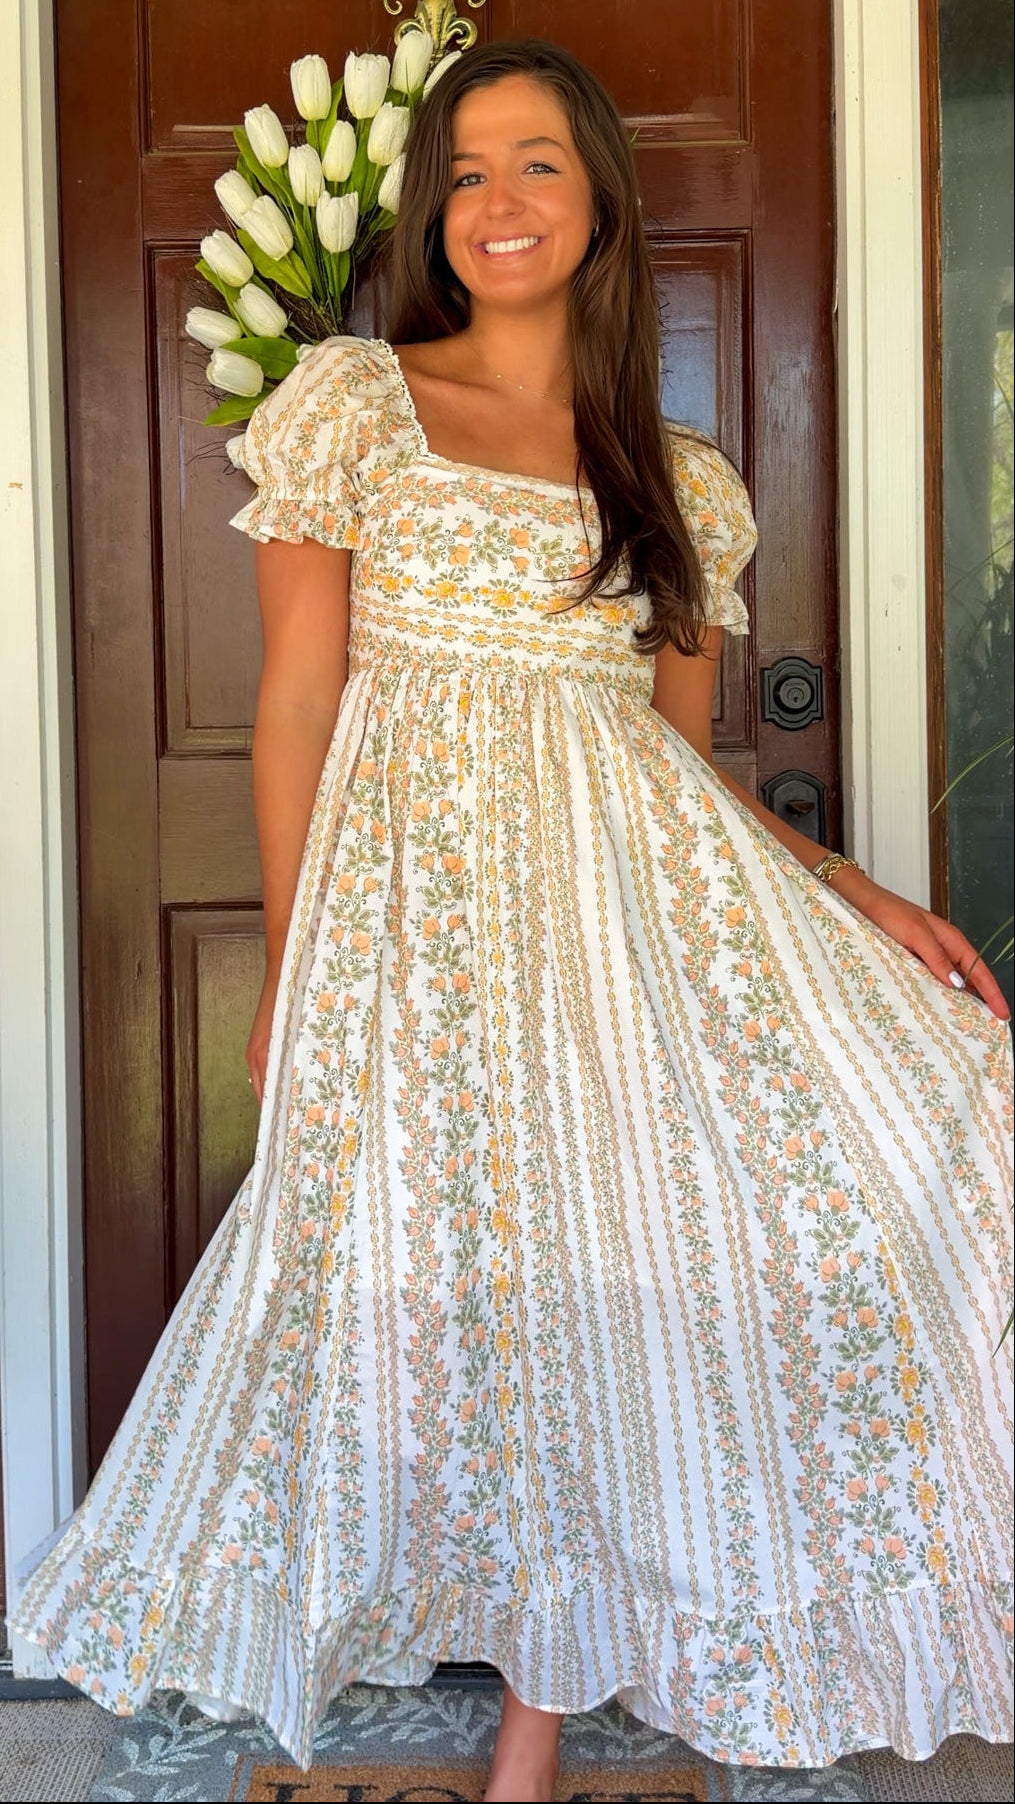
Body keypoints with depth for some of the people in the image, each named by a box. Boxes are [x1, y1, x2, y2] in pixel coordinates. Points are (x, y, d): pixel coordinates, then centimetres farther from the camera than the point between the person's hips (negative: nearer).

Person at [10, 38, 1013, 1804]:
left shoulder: (680, 476, 14)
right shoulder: (353, 400, 5)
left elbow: (685, 749, 14)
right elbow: (296, 704, 1)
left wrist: (866, 899, 1)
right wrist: (290, 976, -3)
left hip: (646, 895, 3)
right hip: (427, 894, -3)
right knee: (473, 1261, -3)